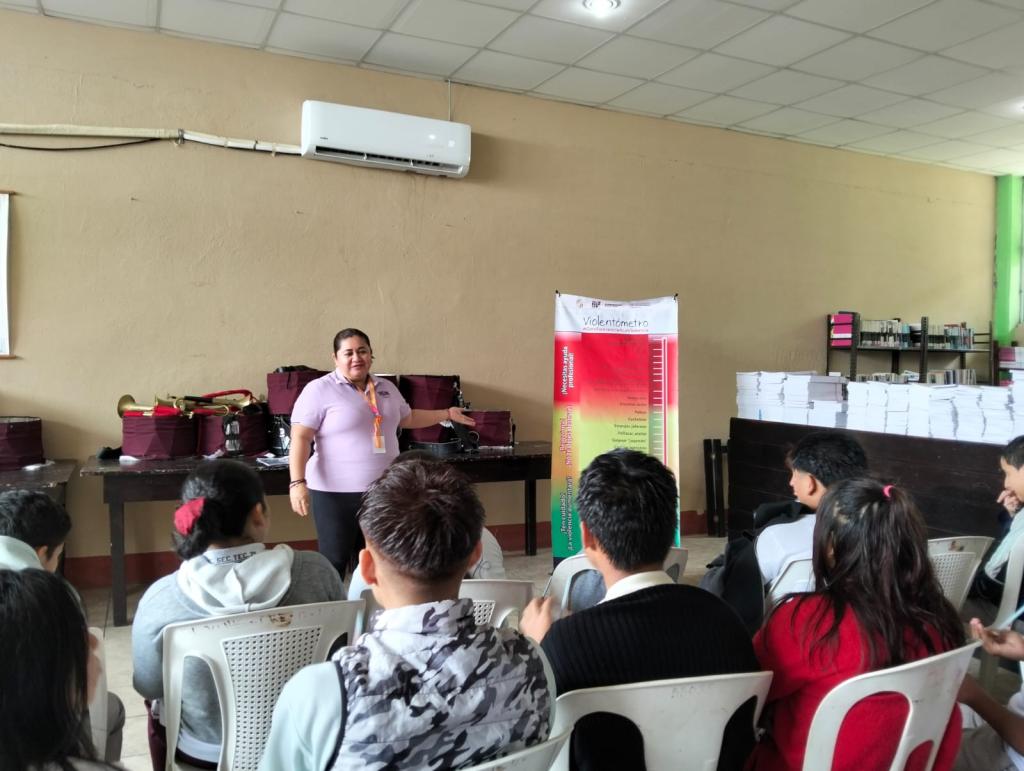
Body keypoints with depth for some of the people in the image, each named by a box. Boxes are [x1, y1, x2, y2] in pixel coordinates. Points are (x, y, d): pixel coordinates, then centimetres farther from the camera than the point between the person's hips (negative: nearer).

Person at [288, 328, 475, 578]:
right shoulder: (319, 390, -9)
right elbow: (300, 438, -13)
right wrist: (297, 482, -22)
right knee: (335, 562, -1)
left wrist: (447, 414, 24)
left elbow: (408, 418, 27)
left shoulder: (386, 388, 11)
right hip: (335, 492, -6)